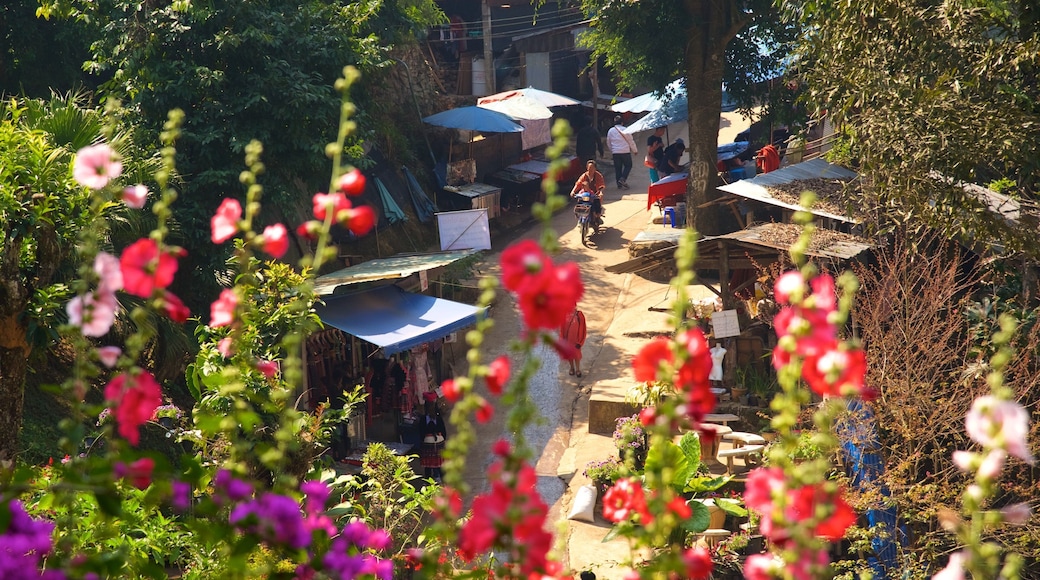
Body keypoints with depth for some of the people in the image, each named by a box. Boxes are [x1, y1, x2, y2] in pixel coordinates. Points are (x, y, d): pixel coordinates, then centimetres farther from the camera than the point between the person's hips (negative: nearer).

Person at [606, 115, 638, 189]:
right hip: (625, 152, -3)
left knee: (617, 168, 9)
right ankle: (623, 179, -7)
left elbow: (608, 142, 12)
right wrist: (635, 150, 12)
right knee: (628, 166, 12)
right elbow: (631, 141, -2)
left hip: (615, 152, 3)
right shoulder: (625, 130, -8)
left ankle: (619, 184, 8)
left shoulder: (611, 130, 3)